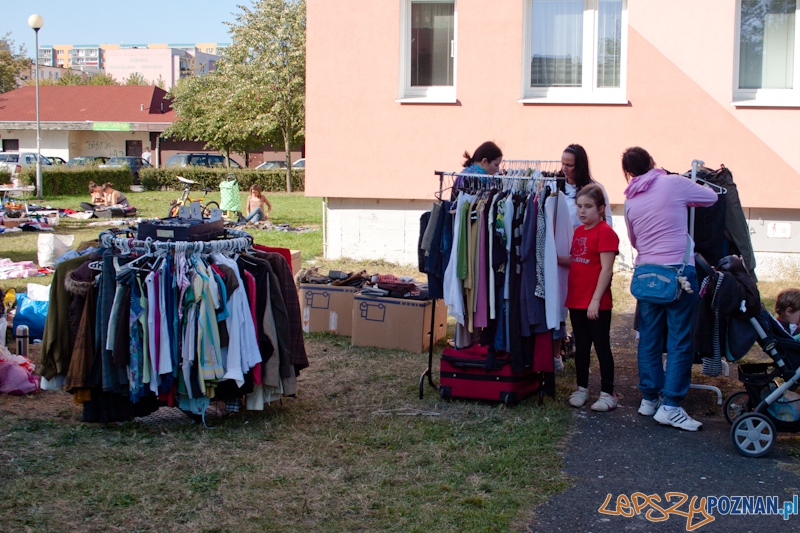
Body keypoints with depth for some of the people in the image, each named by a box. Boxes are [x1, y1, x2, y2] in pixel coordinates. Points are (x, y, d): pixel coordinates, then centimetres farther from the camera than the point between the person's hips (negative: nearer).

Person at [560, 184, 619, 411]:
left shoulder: (605, 232, -13)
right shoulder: (578, 232, 12)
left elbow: (606, 269, -17)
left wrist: (596, 300, -20)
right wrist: (557, 259, 0)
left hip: (597, 304, -7)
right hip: (576, 301, 7)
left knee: (602, 347, 2)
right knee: (581, 347, 15)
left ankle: (607, 393, 11)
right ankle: (582, 388, 25)